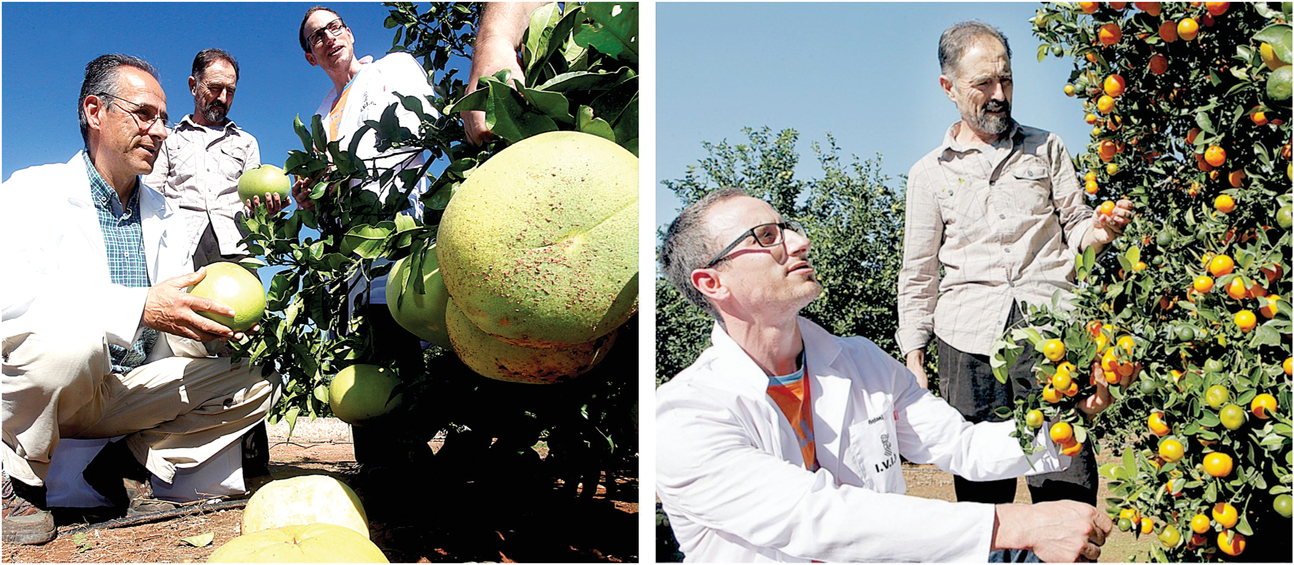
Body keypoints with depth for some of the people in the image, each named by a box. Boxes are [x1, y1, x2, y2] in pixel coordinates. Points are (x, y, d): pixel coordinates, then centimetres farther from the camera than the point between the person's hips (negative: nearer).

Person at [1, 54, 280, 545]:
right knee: (71, 338, -37)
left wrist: (209, 327, -17)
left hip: (130, 391, 5)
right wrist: (140, 307, -35)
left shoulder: (167, 218, 12)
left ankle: (127, 462, 0)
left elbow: (176, 337, 7)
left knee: (257, 379, -10)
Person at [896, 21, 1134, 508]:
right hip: (968, 344, 0)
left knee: (1068, 482, -6)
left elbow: (1074, 229, 15)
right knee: (980, 482, 0)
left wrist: (1100, 230, -9)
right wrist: (913, 358, 8)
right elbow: (918, 276, 13)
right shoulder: (929, 174, 12)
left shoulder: (1046, 148, 15)